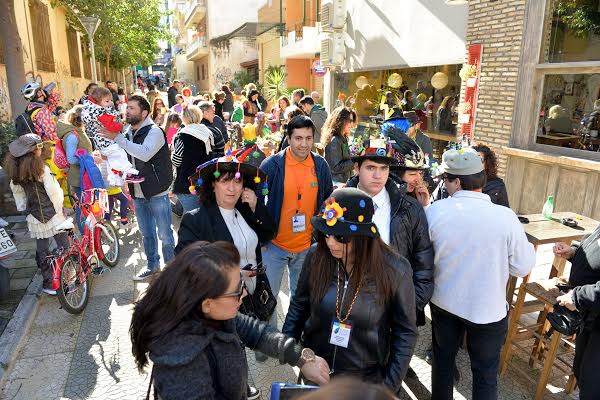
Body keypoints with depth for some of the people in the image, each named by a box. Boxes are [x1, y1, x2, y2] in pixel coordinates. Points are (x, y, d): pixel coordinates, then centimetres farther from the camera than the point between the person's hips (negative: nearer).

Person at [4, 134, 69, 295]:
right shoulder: (41, 169, -17)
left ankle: (48, 283, 21)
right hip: (52, 215, -6)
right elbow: (54, 192, -15)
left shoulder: (15, 169, 3)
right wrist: (59, 208, -2)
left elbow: (15, 189, 13)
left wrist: (23, 207, 23)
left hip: (34, 217, 6)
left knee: (42, 251, 12)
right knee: (64, 247, 4)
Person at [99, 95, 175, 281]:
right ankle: (153, 265, 35)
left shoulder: (154, 131, -14)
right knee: (146, 233, 19)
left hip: (157, 193, -7)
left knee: (164, 234, 3)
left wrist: (117, 138, -32)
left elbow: (145, 154, -34)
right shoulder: (127, 132, 10)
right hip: (138, 193, 7)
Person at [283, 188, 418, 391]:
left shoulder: (394, 270, -20)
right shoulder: (317, 255, -15)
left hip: (366, 380, -2)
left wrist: (390, 385, -10)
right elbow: (299, 306, 0)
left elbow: (405, 332, -10)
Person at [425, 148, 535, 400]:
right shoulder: (506, 217, -22)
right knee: (485, 372, 19)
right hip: (488, 309, -1)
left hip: (443, 302, 2)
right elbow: (523, 267, -10)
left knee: (443, 360, 24)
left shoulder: (434, 211, -18)